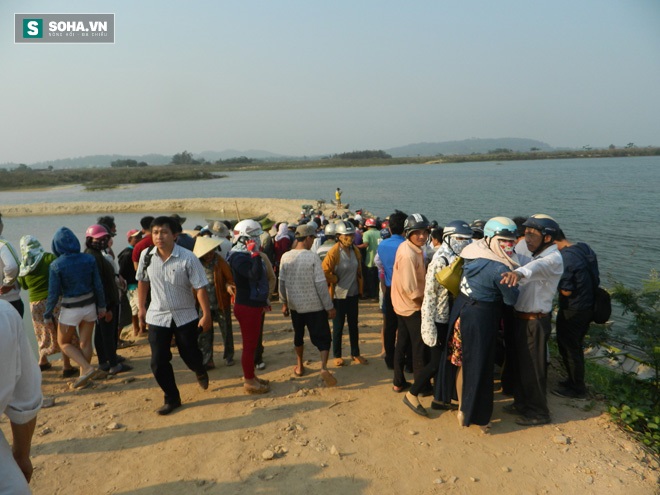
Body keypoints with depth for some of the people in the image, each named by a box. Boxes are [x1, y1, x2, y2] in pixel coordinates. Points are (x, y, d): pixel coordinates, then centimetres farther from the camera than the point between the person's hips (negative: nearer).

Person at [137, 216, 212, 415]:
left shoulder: (187, 258, -18)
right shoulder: (146, 255, -7)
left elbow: (200, 287, -17)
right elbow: (142, 282, 9)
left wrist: (206, 314, -19)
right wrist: (141, 308, 10)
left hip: (186, 316, -3)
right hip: (157, 317, 3)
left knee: (190, 355, 10)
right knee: (158, 362, 3)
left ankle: (200, 371, 47)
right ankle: (172, 399, 24)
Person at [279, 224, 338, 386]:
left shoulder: (286, 257, -3)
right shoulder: (313, 258, -16)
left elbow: (282, 282, 3)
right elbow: (321, 284, -16)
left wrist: (284, 303, 15)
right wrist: (329, 306, -8)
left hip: (295, 305, 5)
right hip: (314, 306, -4)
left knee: (298, 336, 22)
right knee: (323, 338, 3)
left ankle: (299, 367, 34)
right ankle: (324, 367, -15)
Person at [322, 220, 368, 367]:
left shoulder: (355, 250, 1)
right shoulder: (333, 252, -17)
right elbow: (324, 272, -18)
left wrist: (359, 286, 11)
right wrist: (335, 280, -9)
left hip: (353, 294, 5)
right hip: (338, 295, -5)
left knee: (353, 325, 14)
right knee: (338, 327, 7)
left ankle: (355, 354, 27)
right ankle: (337, 356, 22)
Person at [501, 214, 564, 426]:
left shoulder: (553, 259, -21)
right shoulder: (523, 247, 4)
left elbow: (537, 266, -42)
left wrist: (519, 273, -62)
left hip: (535, 321, -7)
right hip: (518, 316, 7)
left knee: (533, 367, 6)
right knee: (518, 362, 20)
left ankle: (539, 412, 25)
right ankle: (521, 402, 39)